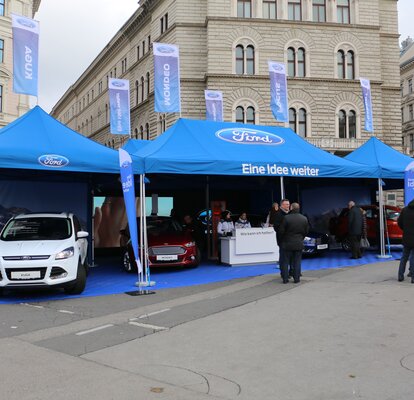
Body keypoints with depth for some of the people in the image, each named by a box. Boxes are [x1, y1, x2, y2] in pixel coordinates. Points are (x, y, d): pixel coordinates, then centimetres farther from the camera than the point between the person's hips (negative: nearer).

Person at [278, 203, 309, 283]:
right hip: (299, 244, 3)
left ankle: (285, 279, 8)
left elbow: (281, 231, -10)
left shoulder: (286, 218, -14)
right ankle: (296, 278, 10)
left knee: (285, 261, 7)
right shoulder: (304, 219, 1)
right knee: (297, 262, 10)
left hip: (287, 243, -3)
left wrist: (281, 240, 6)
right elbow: (306, 231, 9)